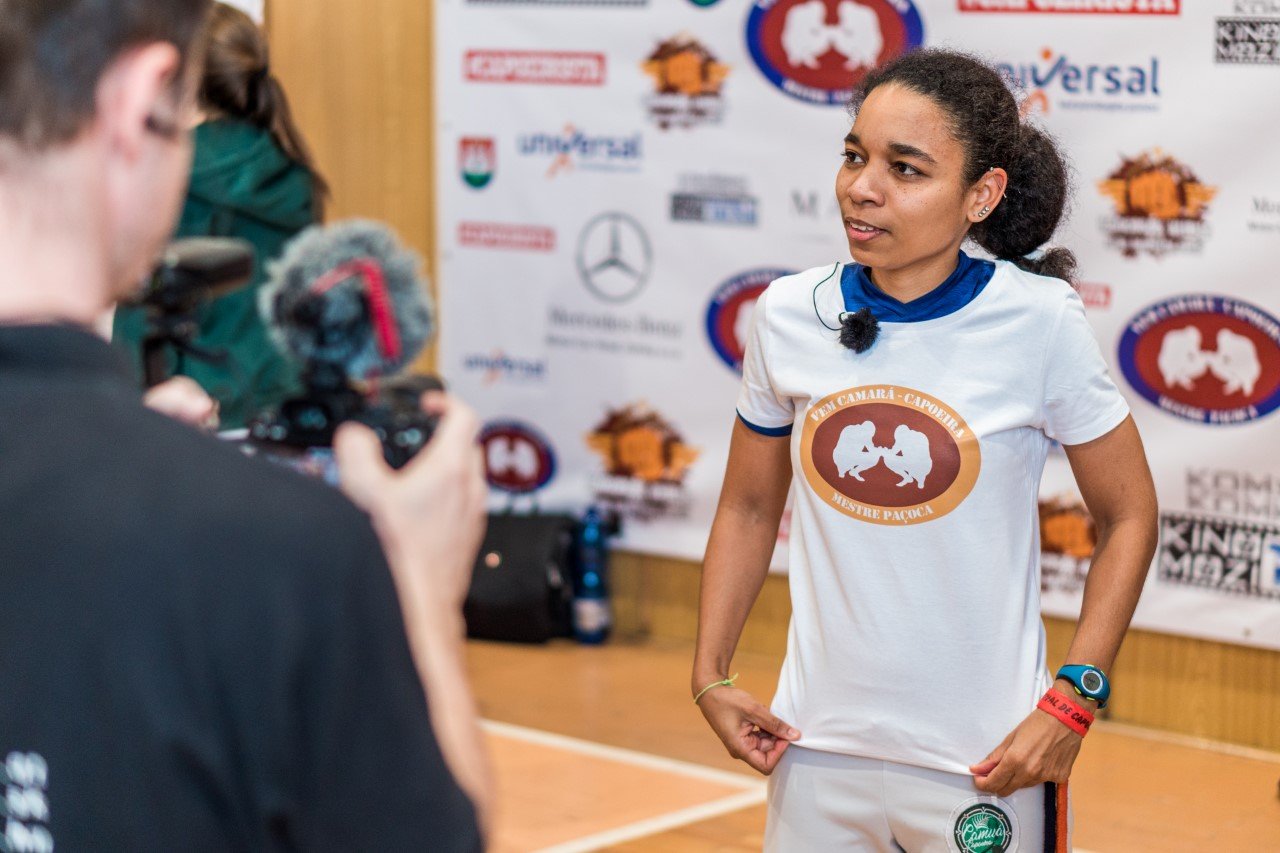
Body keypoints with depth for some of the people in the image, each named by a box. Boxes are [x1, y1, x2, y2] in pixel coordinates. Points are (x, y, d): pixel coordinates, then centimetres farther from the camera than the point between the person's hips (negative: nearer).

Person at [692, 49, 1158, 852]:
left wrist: (1071, 702, -11)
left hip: (984, 761, -3)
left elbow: (1129, 517, -4)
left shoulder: (1038, 322, -12)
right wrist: (712, 675, 2)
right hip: (817, 748, 3)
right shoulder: (790, 315, -3)